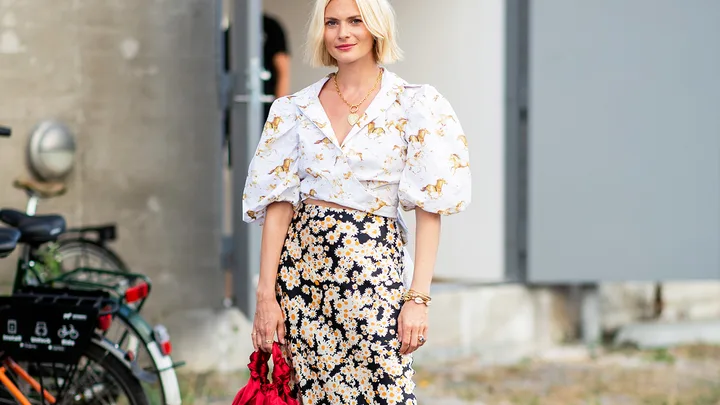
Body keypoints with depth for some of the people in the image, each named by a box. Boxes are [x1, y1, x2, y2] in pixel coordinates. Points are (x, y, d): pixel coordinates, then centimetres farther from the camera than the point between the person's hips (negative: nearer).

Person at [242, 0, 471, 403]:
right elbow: (278, 203, 4)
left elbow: (430, 207, -4)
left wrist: (419, 297, -12)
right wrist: (266, 295, -4)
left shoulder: (414, 105, -1)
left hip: (374, 268, -3)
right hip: (302, 264, 3)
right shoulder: (297, 109, 7)